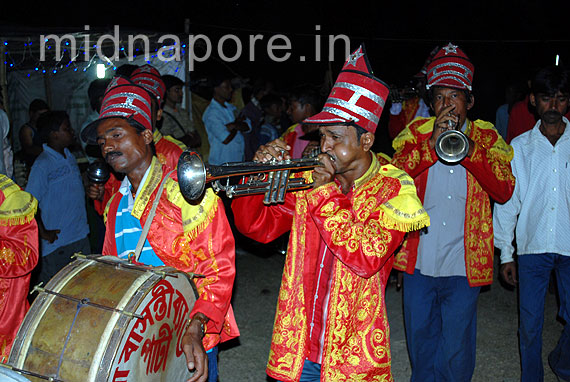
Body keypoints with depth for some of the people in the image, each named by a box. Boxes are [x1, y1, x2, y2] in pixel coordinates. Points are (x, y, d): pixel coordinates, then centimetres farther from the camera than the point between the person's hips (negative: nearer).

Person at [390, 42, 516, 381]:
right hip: (418, 261, 1)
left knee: (456, 351, 9)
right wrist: (431, 145, -21)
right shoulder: (416, 132, 5)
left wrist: (467, 149, -22)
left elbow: (504, 190, -11)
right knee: (420, 341, 16)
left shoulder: (487, 137, 3)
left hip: (463, 264, -1)